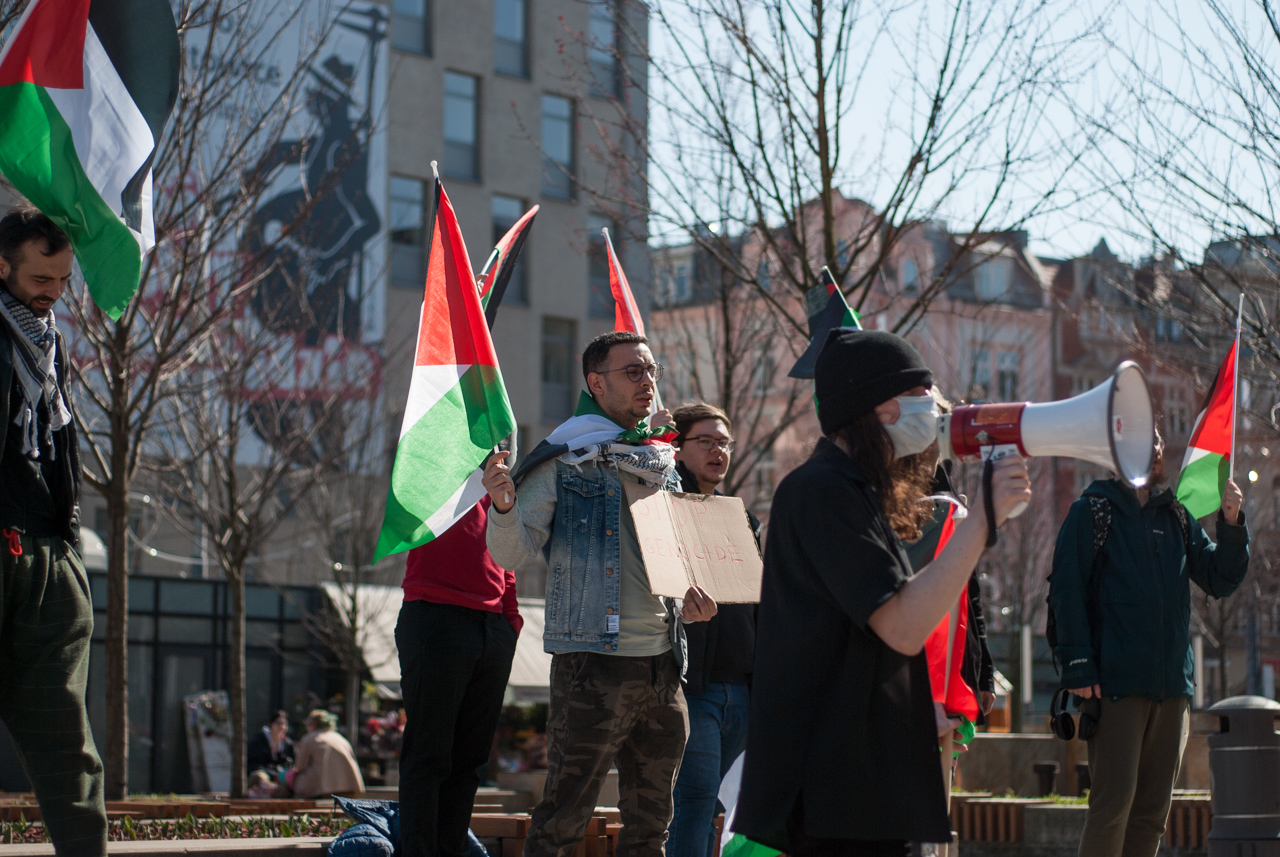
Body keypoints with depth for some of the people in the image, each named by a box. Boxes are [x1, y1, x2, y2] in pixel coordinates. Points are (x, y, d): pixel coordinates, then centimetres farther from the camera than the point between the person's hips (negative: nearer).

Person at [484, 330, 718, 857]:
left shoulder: (663, 467, 15)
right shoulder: (563, 462, -3)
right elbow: (514, 553, -6)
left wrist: (692, 600, 3)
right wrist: (503, 507, -27)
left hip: (662, 665, 6)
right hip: (593, 663, -6)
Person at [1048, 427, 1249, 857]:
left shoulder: (1176, 516, 17)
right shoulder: (1092, 511, 2)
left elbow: (1221, 580, 16)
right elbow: (1066, 592, -4)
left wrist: (1232, 525, -1)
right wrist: (1077, 667, -13)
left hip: (1172, 684, 6)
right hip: (1115, 682, -6)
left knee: (1154, 809, 7)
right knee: (1114, 803, -11)